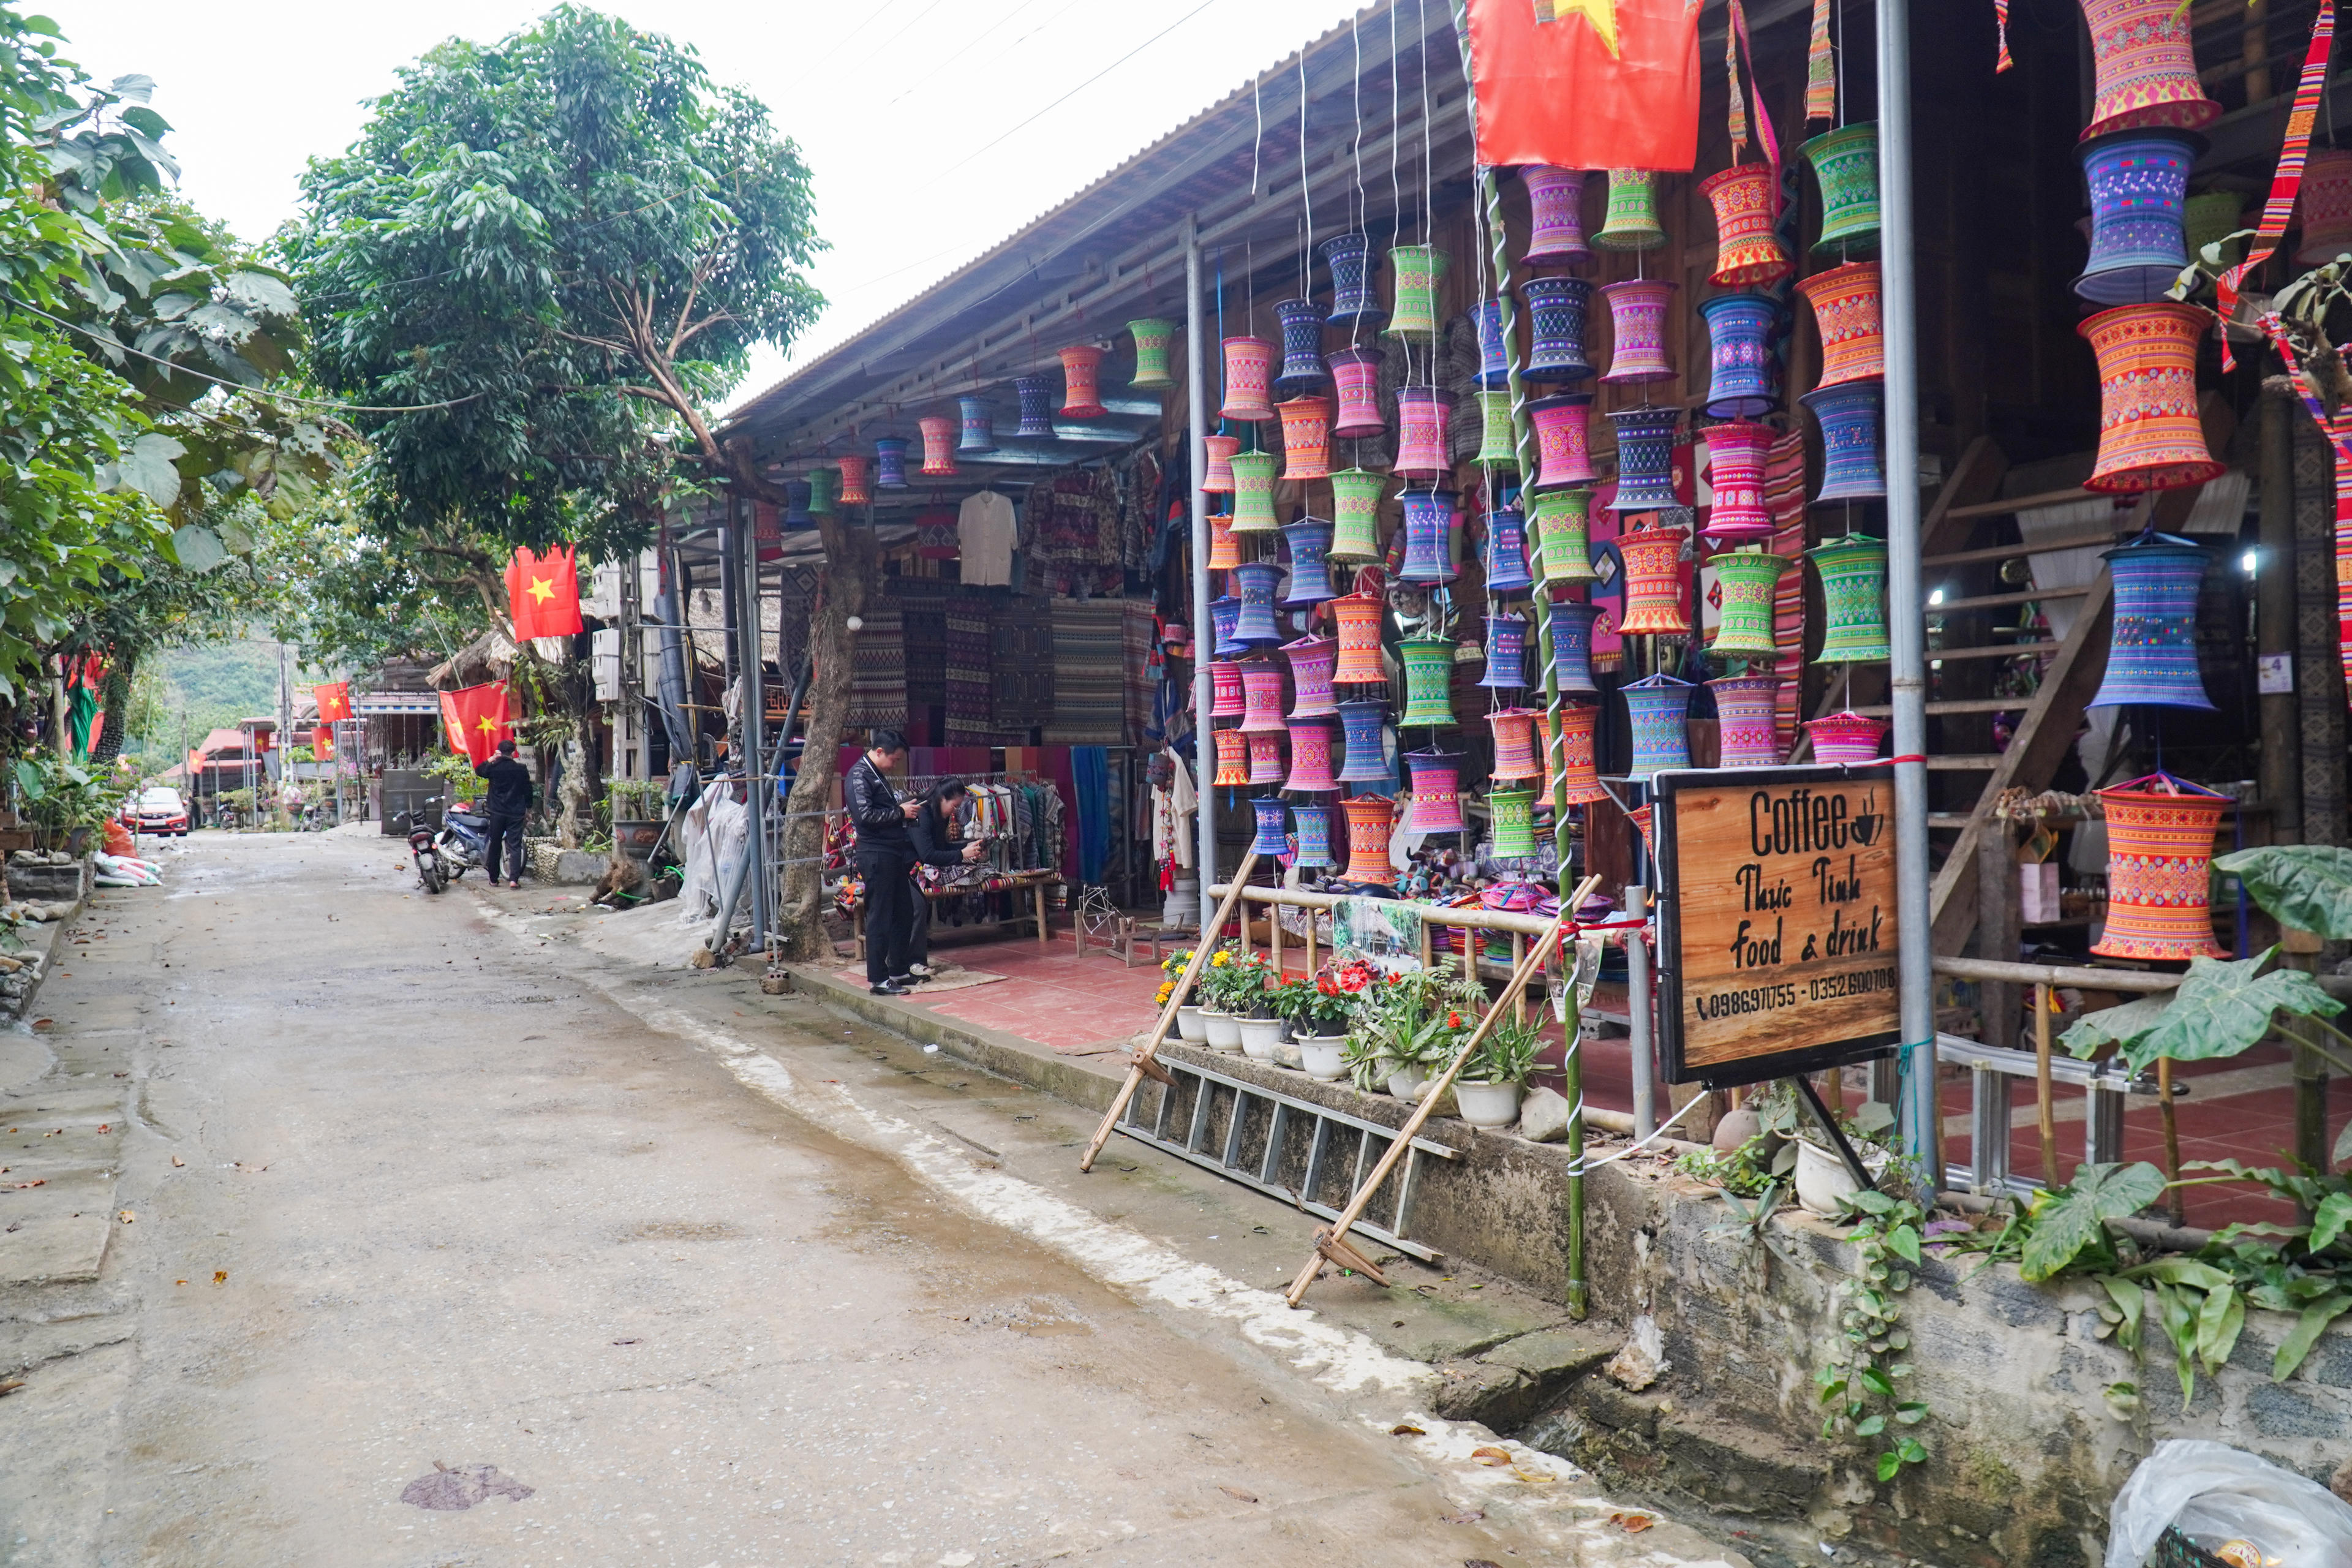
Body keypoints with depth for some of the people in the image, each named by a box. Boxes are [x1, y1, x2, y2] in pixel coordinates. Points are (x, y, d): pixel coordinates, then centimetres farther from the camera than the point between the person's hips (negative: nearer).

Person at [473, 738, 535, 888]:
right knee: (515, 846, -2)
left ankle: (493, 879, 16)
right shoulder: (521, 770, -2)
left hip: (497, 812, 0)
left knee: (495, 845, 11)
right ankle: (514, 879, -14)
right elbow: (528, 791, 6)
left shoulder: (493, 768, -4)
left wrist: (491, 759, 13)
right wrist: (528, 808, 19)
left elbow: (478, 770, 17)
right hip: (516, 813, 0)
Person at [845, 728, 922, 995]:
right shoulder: (859, 776, -12)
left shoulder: (878, 775, 19)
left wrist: (905, 808, 13)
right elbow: (866, 815, -23)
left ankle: (899, 971, 26)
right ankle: (877, 980, -1)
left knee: (904, 913, 15)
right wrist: (900, 812, -14)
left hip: (894, 853, 10)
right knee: (880, 918, -6)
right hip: (876, 855, -10)